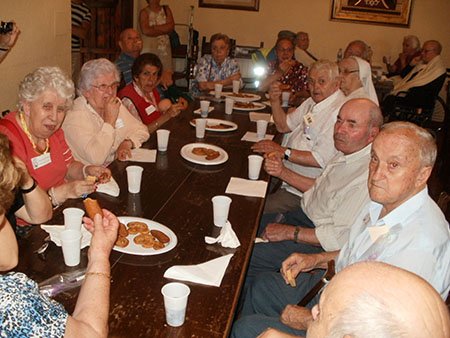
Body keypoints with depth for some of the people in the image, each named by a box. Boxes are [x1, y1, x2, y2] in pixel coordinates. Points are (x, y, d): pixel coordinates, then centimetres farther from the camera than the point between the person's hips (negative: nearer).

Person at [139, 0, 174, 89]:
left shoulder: (166, 10, 13)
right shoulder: (144, 12, 2)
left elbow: (171, 26, -1)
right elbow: (145, 31, -12)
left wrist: (154, 27, -8)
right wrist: (164, 30, -5)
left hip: (164, 46, 3)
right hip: (149, 46, -3)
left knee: (167, 73, -4)